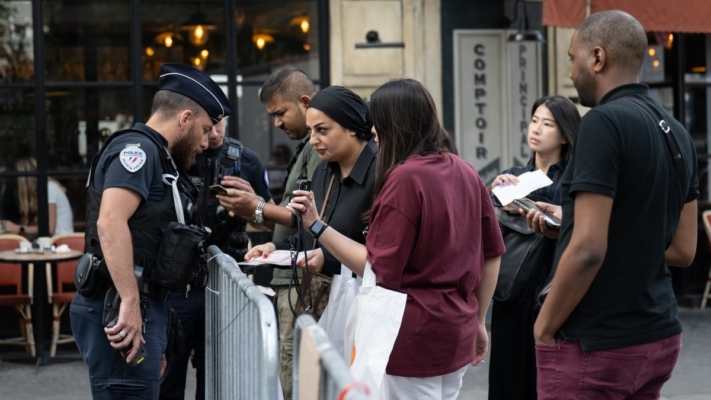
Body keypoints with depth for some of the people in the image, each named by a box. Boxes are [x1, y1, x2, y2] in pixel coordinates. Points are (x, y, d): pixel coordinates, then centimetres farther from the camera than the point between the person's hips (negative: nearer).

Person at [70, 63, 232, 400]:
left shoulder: (156, 157, 21)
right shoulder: (137, 148, -9)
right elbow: (111, 222, -25)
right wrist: (130, 302, -29)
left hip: (141, 308, 10)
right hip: (124, 311, -10)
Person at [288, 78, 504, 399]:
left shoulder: (404, 178, -16)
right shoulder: (464, 172, 6)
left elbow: (378, 270, -16)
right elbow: (491, 254, 12)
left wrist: (316, 226, -12)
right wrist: (478, 320, 20)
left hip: (415, 336, -8)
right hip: (458, 333, 8)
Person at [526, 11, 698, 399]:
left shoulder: (605, 122, -16)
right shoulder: (676, 132, 8)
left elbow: (588, 249, -22)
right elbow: (683, 249, 12)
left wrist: (544, 328, -9)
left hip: (595, 346, -8)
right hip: (659, 339, 8)